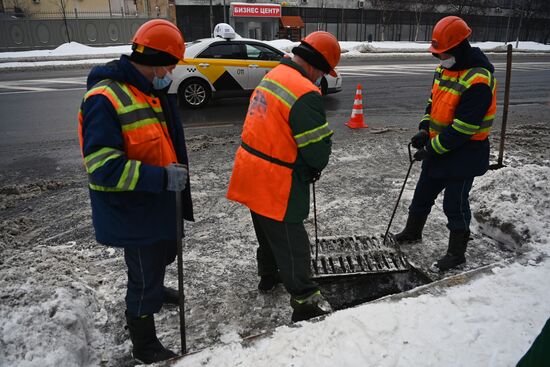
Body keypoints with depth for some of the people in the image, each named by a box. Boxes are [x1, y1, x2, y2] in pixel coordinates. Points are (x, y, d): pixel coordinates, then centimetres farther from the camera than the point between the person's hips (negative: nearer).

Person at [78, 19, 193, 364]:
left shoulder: (153, 92, 7)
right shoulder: (105, 99, -23)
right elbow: (102, 165, -27)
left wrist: (176, 177, 20)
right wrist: (161, 177, -31)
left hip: (161, 201, 9)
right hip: (132, 211, -9)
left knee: (163, 253, 30)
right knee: (144, 278, 6)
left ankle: (153, 287, 60)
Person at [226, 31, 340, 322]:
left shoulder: (272, 76, 7)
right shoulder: (305, 93, -23)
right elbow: (317, 148, -20)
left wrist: (309, 165, 12)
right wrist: (315, 167, 4)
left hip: (250, 171, 9)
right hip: (276, 183, -9)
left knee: (267, 230, 26)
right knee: (291, 241, 4)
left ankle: (268, 275, 47)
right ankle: (304, 301, 19)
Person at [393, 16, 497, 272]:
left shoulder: (478, 81, -24)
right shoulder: (444, 68, 3)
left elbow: (463, 127, -26)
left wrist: (433, 148, -20)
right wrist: (425, 129, -2)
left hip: (464, 153, -8)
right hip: (437, 147, 9)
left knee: (455, 204, 3)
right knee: (423, 193, 20)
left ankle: (456, 253, 21)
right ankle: (412, 232, 41)